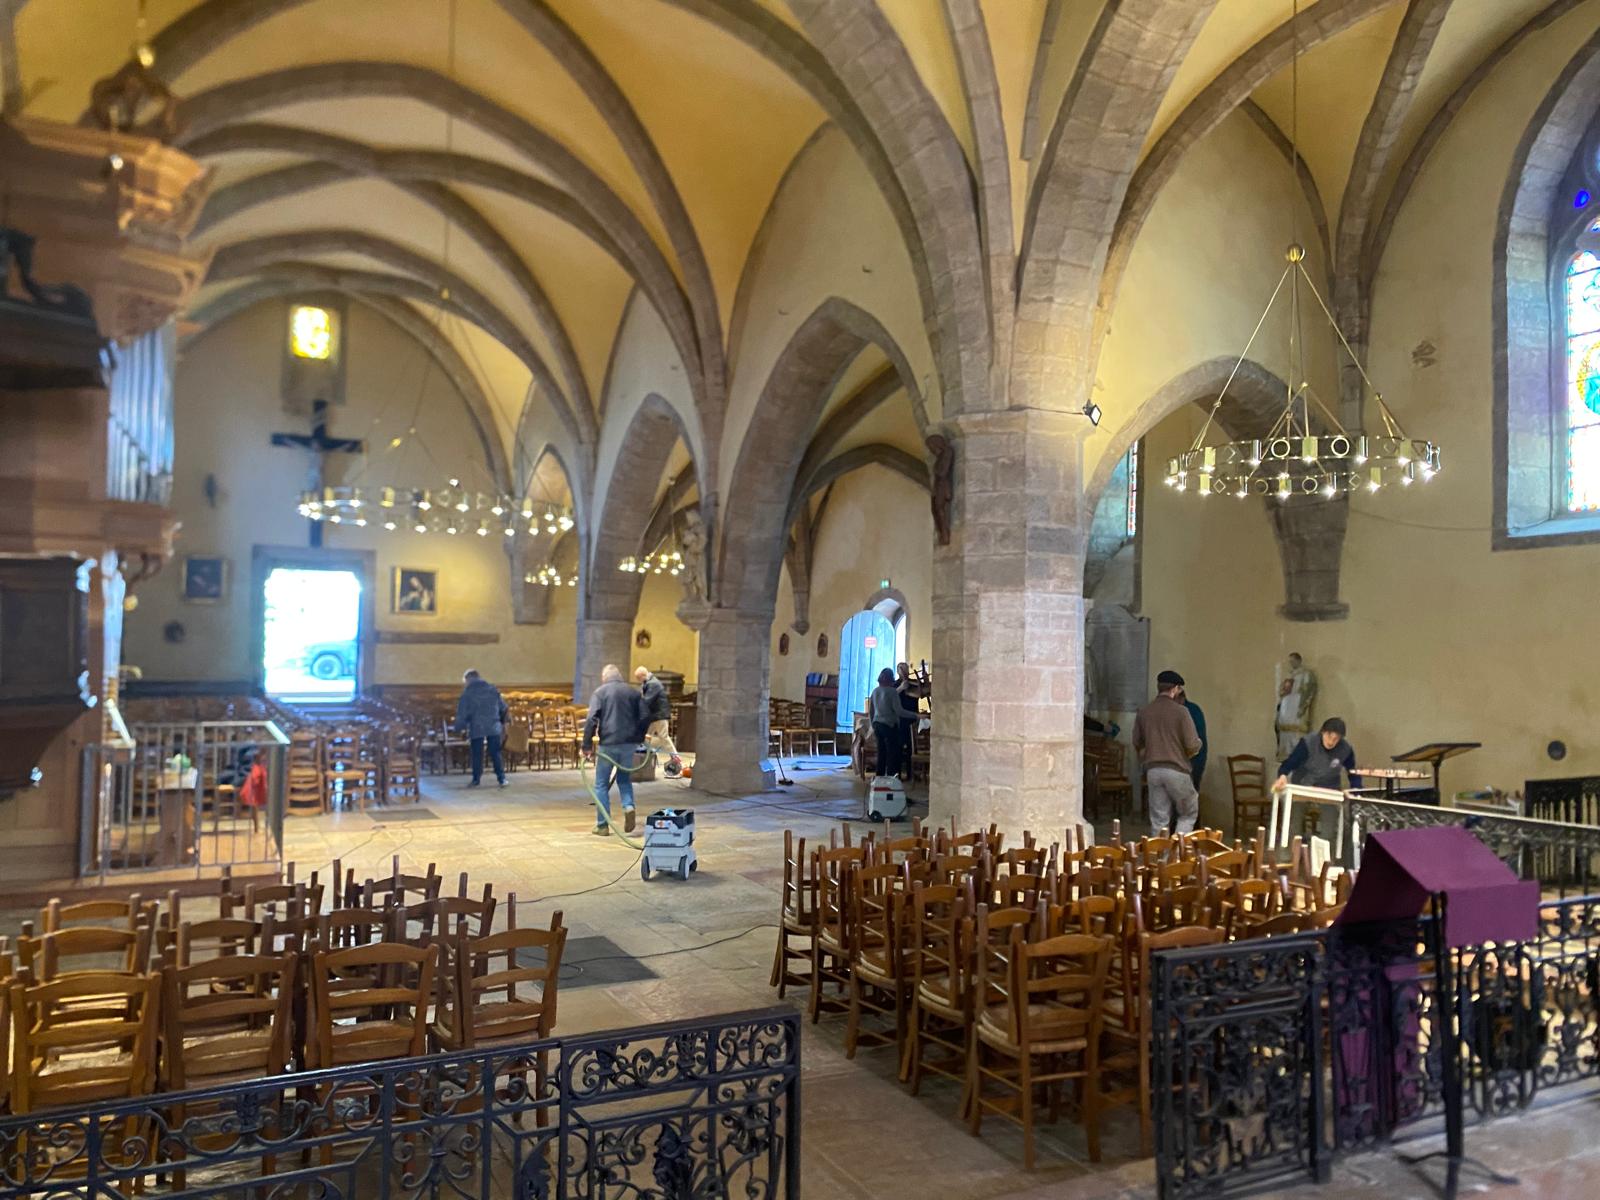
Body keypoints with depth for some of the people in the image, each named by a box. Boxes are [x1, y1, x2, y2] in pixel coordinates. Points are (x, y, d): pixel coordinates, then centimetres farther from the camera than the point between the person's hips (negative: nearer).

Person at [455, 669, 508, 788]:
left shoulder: (467, 692, -1)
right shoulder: (493, 689, 9)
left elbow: (462, 711, -2)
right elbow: (503, 708, 12)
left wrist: (461, 727, 5)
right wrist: (503, 723, 21)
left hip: (476, 728, -2)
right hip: (493, 727, 2)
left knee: (477, 755, 8)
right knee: (495, 754, 4)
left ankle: (476, 779, 13)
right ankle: (502, 778, -3)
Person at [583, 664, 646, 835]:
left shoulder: (600, 692, 0)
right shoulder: (633, 692, 10)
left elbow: (591, 721, -10)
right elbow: (644, 718, 7)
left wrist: (587, 746, -8)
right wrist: (637, 738, 17)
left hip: (608, 743, -3)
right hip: (629, 743, 3)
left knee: (601, 784, 8)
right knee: (624, 779, 20)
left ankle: (602, 825, 8)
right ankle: (628, 806, -6)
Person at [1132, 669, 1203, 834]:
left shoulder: (1143, 712, 4)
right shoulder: (1180, 711, -10)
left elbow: (1137, 744, 12)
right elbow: (1192, 745, -12)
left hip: (1153, 770, 4)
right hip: (1177, 770, -4)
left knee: (1159, 819, 9)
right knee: (1189, 813, 13)